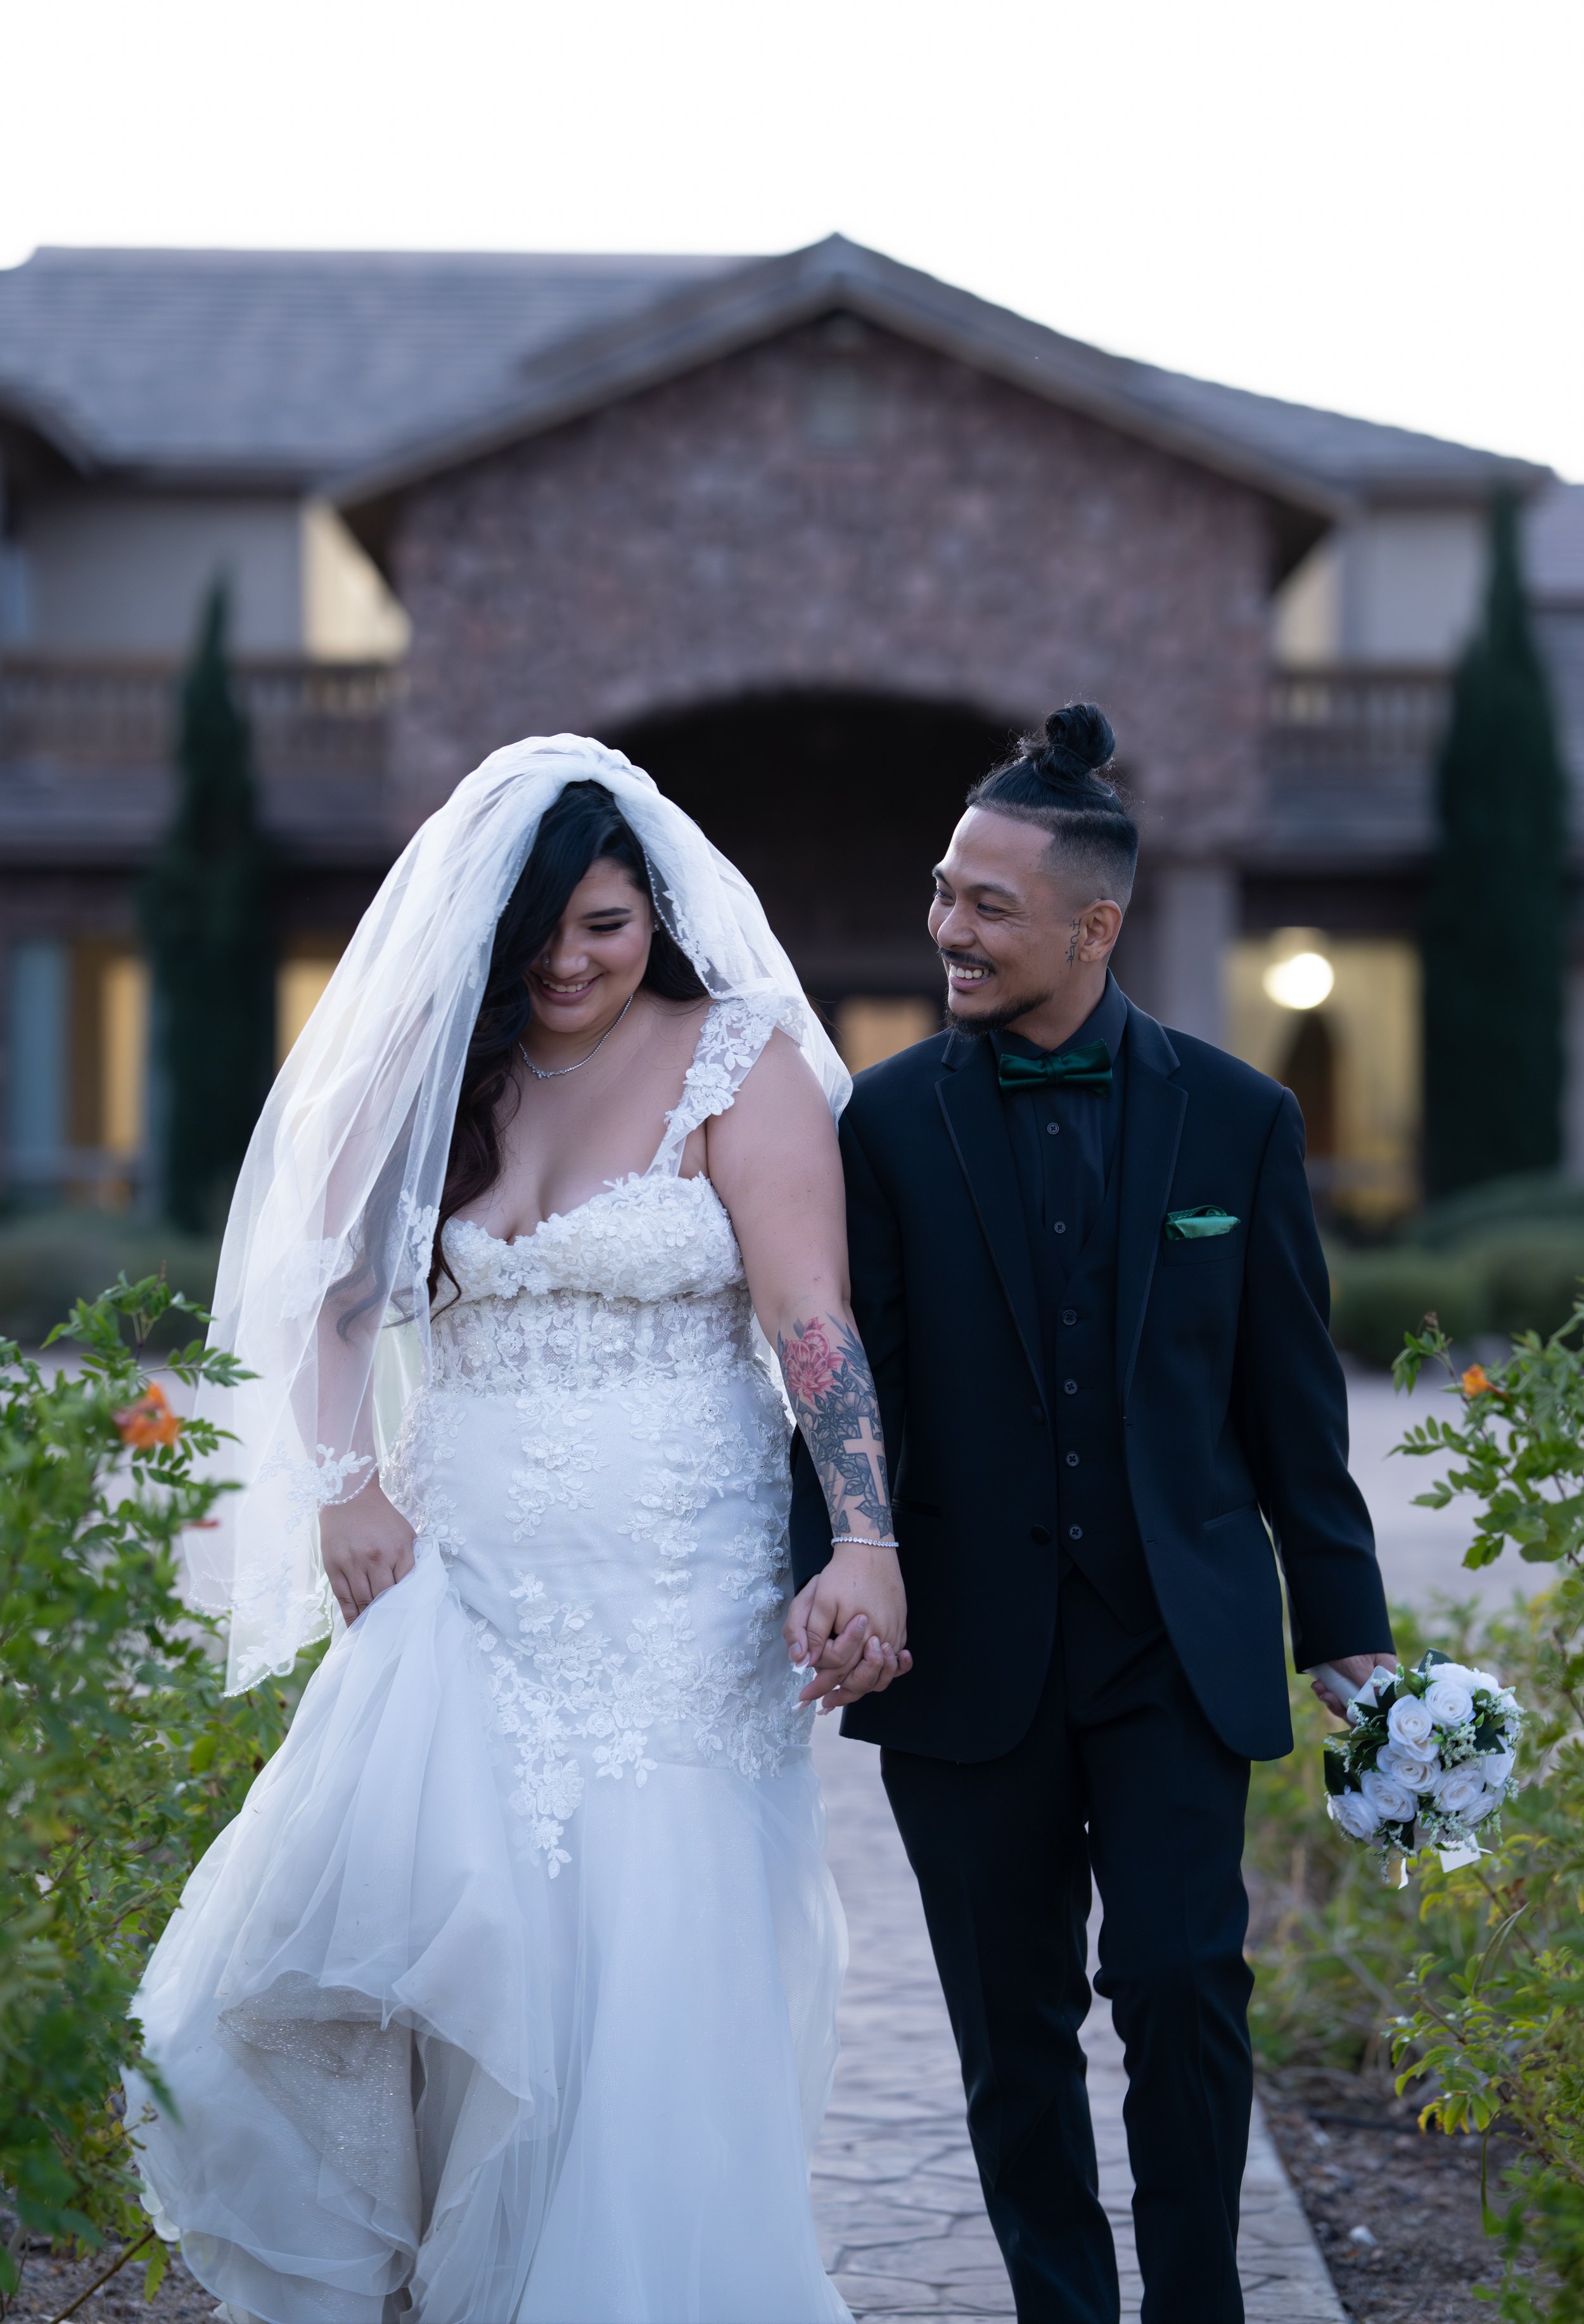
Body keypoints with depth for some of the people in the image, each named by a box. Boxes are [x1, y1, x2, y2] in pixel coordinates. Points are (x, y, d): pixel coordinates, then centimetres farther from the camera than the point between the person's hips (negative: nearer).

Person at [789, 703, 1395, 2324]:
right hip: (971, 1656, 1)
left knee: (1184, 1986, -9)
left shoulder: (1236, 1117, 2)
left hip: (1179, 1644, 0)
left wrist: (1343, 1626, 6)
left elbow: (1292, 1392, 5)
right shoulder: (890, 1121, 0)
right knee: (1016, 2030, 8)